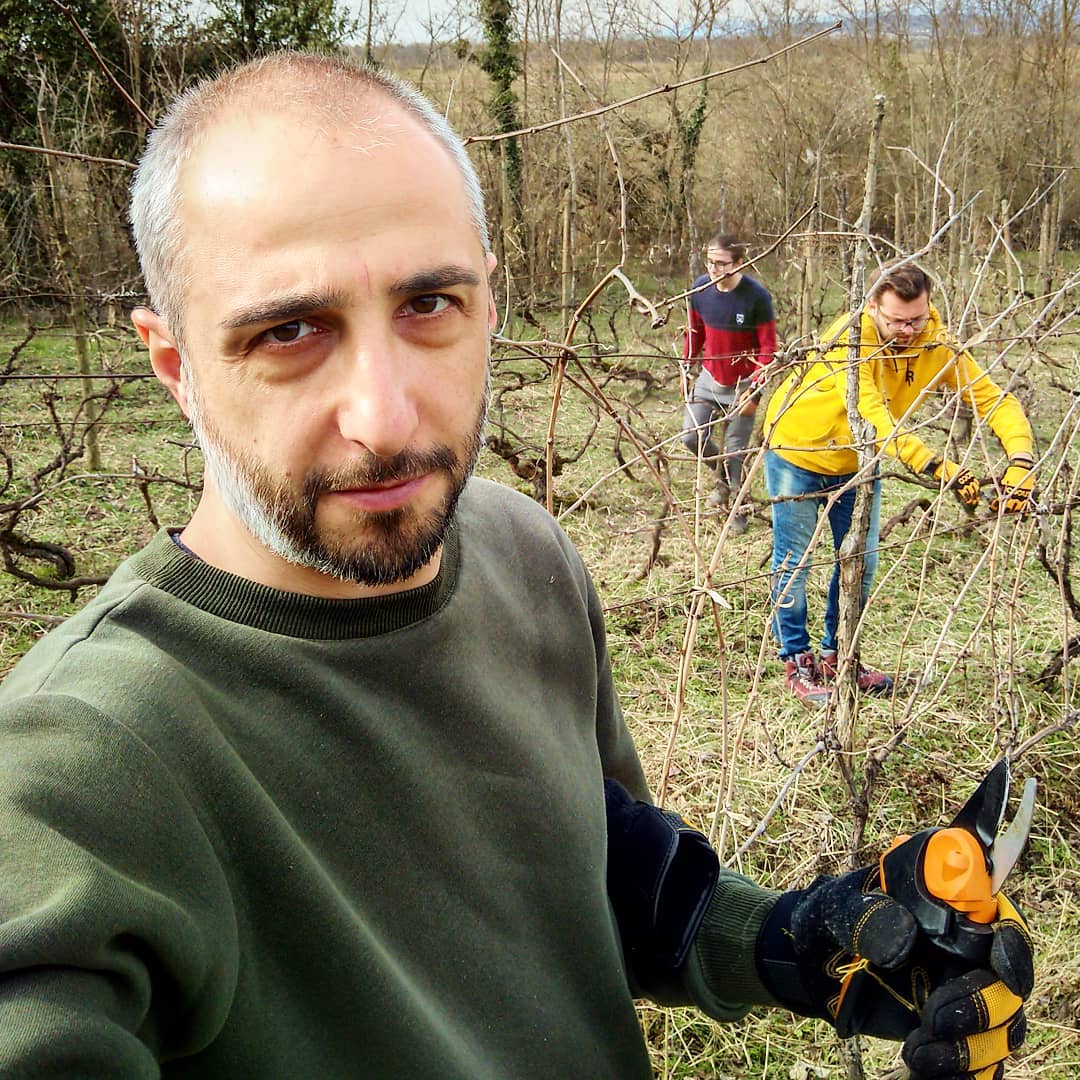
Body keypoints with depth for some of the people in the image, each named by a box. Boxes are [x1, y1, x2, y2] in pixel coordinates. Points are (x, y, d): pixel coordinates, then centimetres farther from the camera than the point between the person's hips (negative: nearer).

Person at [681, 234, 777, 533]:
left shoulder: (756, 296, -21)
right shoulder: (701, 287, -8)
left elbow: (768, 349, -15)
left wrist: (753, 390, -20)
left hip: (741, 385, -4)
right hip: (709, 378, 4)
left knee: (736, 449, 1)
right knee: (691, 436, 2)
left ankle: (739, 508, 21)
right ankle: (724, 477, 31)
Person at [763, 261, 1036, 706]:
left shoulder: (938, 346, -20)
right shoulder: (850, 337, -34)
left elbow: (994, 399, -24)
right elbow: (872, 417, -44)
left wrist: (1020, 461, -42)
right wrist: (938, 466, -54)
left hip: (859, 465, 5)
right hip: (798, 451, -5)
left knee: (861, 562, 10)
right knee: (793, 562, 2)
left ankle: (837, 656, 27)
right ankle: (796, 662, 17)